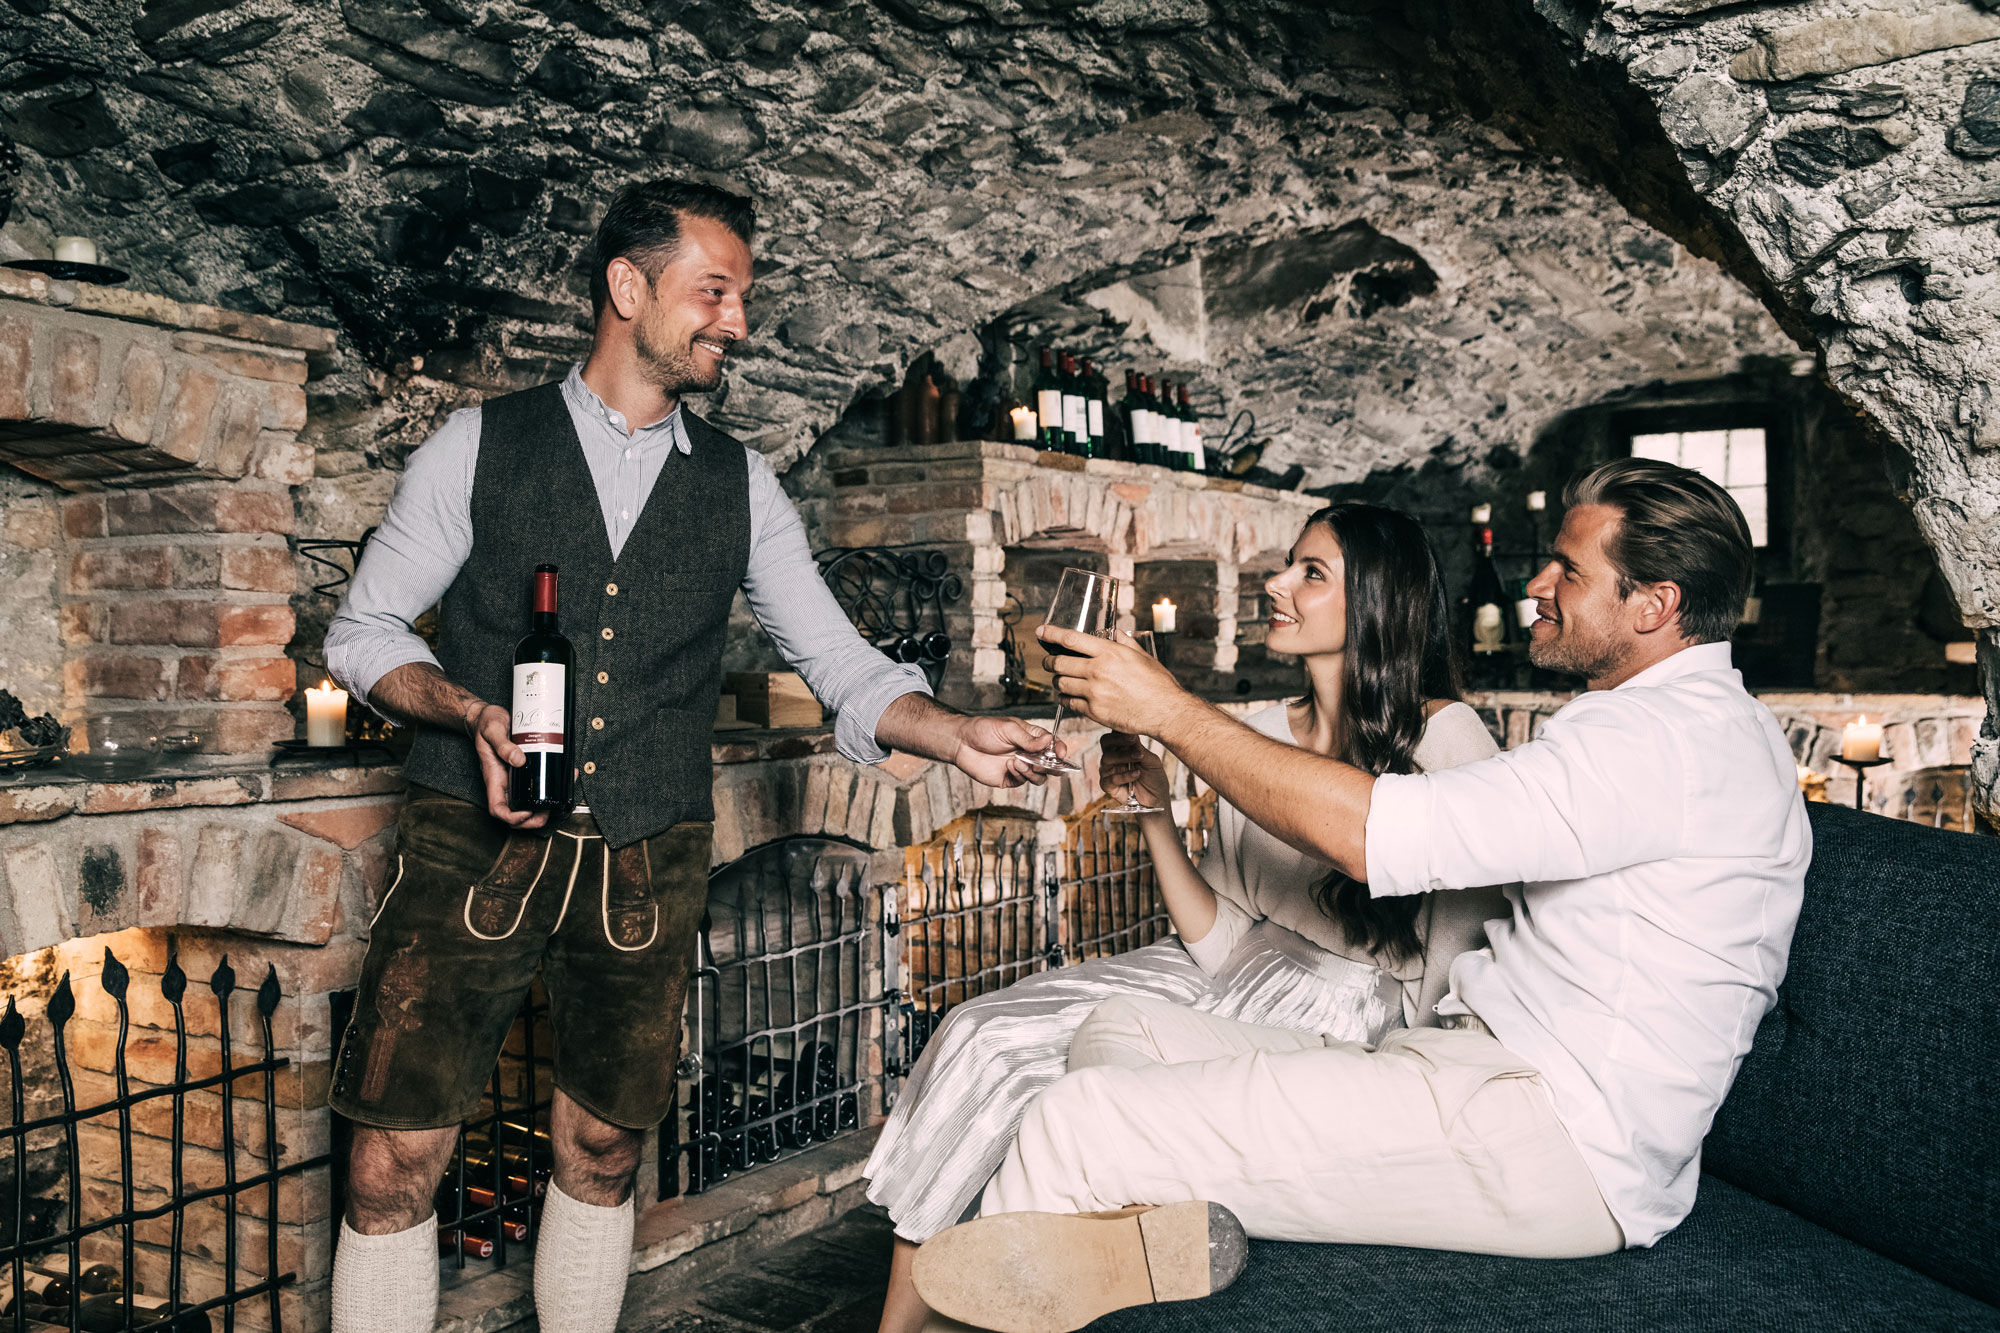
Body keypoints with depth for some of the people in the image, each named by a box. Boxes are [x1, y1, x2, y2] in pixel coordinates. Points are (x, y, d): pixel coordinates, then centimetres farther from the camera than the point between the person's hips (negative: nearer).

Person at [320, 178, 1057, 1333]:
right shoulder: (481, 445, 1)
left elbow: (839, 659, 4)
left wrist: (955, 732, -14)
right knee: (396, 1162, -2)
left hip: (649, 868, 2)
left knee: (603, 1155, 12)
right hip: (476, 846, -2)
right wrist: (472, 711, -16)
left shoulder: (739, 486, 7)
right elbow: (363, 631, 3)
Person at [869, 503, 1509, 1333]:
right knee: (981, 1034, -12)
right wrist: (1155, 811, -3)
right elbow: (1219, 943, 6)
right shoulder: (1260, 738, 8)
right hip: (1241, 978, 6)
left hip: (1362, 1008, -6)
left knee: (1124, 1035, -28)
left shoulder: (1449, 741, -8)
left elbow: (1441, 976, -8)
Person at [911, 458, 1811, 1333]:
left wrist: (1171, 712, -14)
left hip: (1557, 1146, -11)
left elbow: (1373, 834, -22)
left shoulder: (1673, 736, -15)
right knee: (1119, 1043, 5)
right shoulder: (1669, 722, 20)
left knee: (1080, 1128, -21)